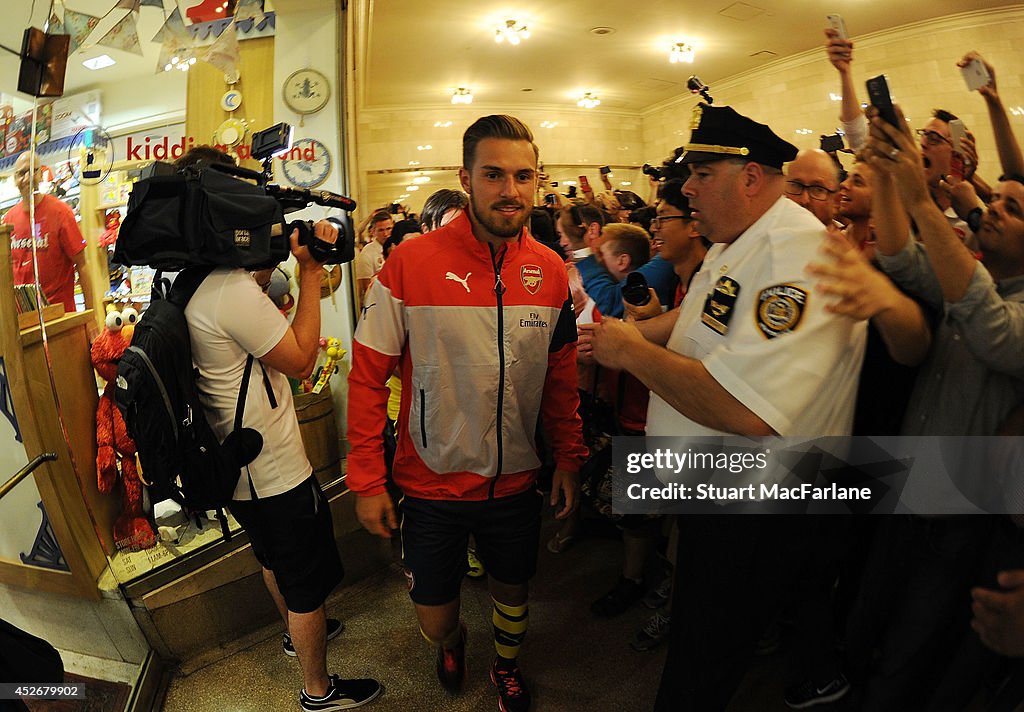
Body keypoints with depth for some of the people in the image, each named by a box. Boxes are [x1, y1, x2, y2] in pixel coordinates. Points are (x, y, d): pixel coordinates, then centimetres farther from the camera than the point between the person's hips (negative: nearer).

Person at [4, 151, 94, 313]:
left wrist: (90, 313, -14)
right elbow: (7, 267, 15)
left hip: (60, 310, -4)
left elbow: (81, 266, -10)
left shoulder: (60, 212, -9)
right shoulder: (8, 218, 6)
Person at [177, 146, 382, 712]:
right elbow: (301, 359, -22)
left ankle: (297, 631, 57)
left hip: (236, 467, 10)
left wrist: (289, 262, 1)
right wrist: (310, 273, -18)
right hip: (276, 473, -9)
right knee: (308, 584, 12)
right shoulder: (233, 288, -30)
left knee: (274, 559, 32)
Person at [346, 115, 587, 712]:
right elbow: (368, 375, -11)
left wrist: (570, 457, 4)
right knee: (432, 614, 16)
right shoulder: (411, 262, -16)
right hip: (432, 484, -2)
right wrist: (367, 480, -9)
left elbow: (561, 376, 6)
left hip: (516, 481, 3)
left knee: (513, 589, 22)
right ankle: (453, 642, 54)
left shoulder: (552, 271, -4)